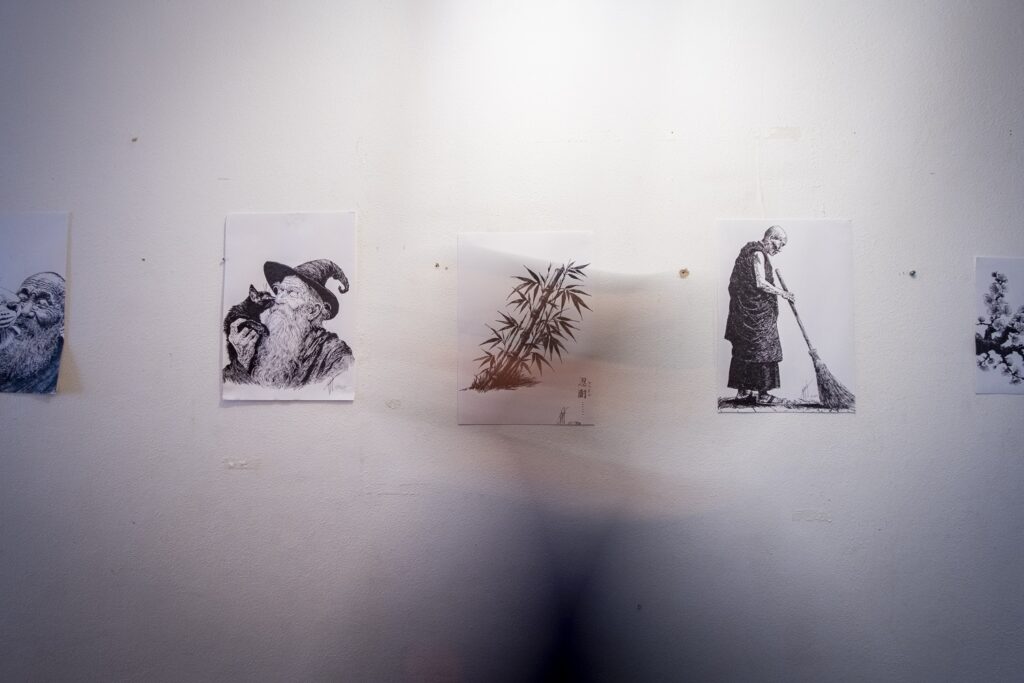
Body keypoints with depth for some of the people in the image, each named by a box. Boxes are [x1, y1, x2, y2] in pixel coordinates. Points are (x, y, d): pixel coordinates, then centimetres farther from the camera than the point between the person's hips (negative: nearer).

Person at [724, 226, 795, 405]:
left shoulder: (750, 250, 17)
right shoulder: (758, 254, -13)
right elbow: (760, 283, -22)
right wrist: (782, 293, -13)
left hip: (743, 310, 10)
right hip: (757, 312, -10)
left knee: (744, 350, 11)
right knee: (761, 349, -4)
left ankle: (743, 391, 16)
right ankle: (762, 394, 0)